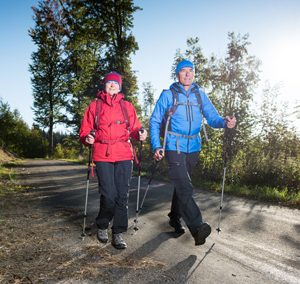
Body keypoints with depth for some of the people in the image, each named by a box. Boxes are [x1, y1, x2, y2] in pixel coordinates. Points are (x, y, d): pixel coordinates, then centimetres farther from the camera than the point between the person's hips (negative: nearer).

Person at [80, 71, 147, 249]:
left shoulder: (127, 106, 17)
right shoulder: (94, 106, 12)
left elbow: (134, 128, 12)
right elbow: (85, 130, 10)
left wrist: (140, 134, -10)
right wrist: (87, 138, -11)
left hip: (124, 155, 2)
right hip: (102, 156, -2)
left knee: (122, 195, 0)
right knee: (109, 195, -8)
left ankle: (118, 233, 14)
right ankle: (102, 226, 20)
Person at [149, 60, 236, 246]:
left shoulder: (200, 95, 9)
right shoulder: (168, 95, 0)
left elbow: (212, 117, 2)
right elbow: (155, 121, 0)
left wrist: (225, 122, -21)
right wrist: (156, 146, -11)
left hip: (193, 147, 5)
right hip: (174, 147, -4)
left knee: (182, 185, 17)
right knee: (185, 187, -16)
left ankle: (175, 218, 33)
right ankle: (197, 227, -19)